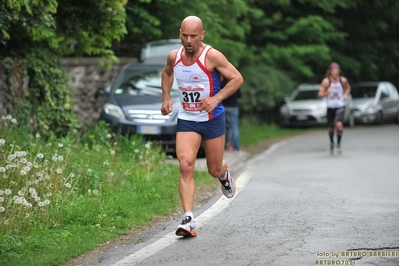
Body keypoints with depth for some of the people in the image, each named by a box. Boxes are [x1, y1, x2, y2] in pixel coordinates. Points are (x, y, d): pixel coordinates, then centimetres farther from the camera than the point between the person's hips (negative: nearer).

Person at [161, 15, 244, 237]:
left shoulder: (212, 56, -18)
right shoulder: (174, 57, -3)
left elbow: (237, 79, -13)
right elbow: (167, 73, 20)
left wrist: (216, 98, -24)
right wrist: (166, 98, 8)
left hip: (212, 119, -2)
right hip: (186, 119, 2)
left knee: (214, 170, 10)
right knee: (186, 166, -17)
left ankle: (225, 174, 51)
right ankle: (189, 219, -19)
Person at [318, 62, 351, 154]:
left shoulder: (343, 80, -2)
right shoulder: (326, 81, -7)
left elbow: (348, 88, 20)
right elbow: (319, 94, -6)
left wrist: (346, 94, -1)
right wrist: (326, 92, -25)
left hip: (340, 106, -1)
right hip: (330, 107, 1)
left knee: (339, 124, -23)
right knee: (331, 128, 10)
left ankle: (338, 144, -7)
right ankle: (331, 142, 40)